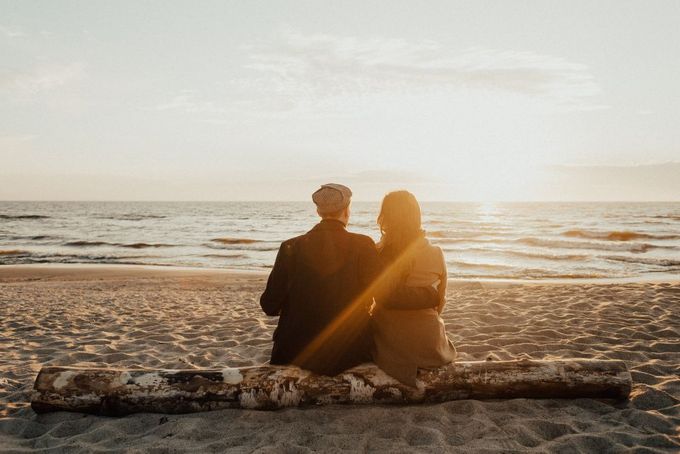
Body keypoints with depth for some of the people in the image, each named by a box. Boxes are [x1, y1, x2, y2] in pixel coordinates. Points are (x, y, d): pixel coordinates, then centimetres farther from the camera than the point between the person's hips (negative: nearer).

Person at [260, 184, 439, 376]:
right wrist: (429, 295, -3)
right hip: (349, 354, 0)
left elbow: (270, 305, -5)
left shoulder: (291, 248, -8)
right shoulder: (362, 245, -12)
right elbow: (385, 294, -17)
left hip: (297, 353, 1)